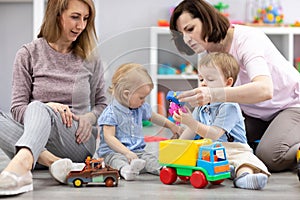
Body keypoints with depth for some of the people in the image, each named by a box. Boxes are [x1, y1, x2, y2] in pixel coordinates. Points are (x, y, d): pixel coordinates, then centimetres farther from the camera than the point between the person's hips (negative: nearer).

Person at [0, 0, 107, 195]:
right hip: (35, 146, 2)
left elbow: (101, 104, 19)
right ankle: (52, 162, -40)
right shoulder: (29, 54, 7)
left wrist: (89, 118, -4)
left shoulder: (90, 59, 11)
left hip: (78, 144, -1)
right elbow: (18, 109, 3)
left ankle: (20, 164, -63)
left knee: (38, 108, -33)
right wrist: (49, 106, -17)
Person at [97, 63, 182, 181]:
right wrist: (127, 153, -31)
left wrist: (171, 125, 29)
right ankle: (125, 170, -68)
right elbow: (109, 137, -20)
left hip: (137, 150, 6)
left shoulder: (142, 108, 11)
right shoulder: (111, 112, -13)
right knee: (118, 160, -39)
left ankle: (161, 169, -50)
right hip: (113, 151, -6)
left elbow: (153, 117, 33)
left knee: (150, 158, -24)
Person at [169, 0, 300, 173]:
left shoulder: (247, 39, -27)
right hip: (254, 113, 7)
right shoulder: (207, 53, -4)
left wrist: (212, 94, -58)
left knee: (270, 156, -33)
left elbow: (264, 90, -45)